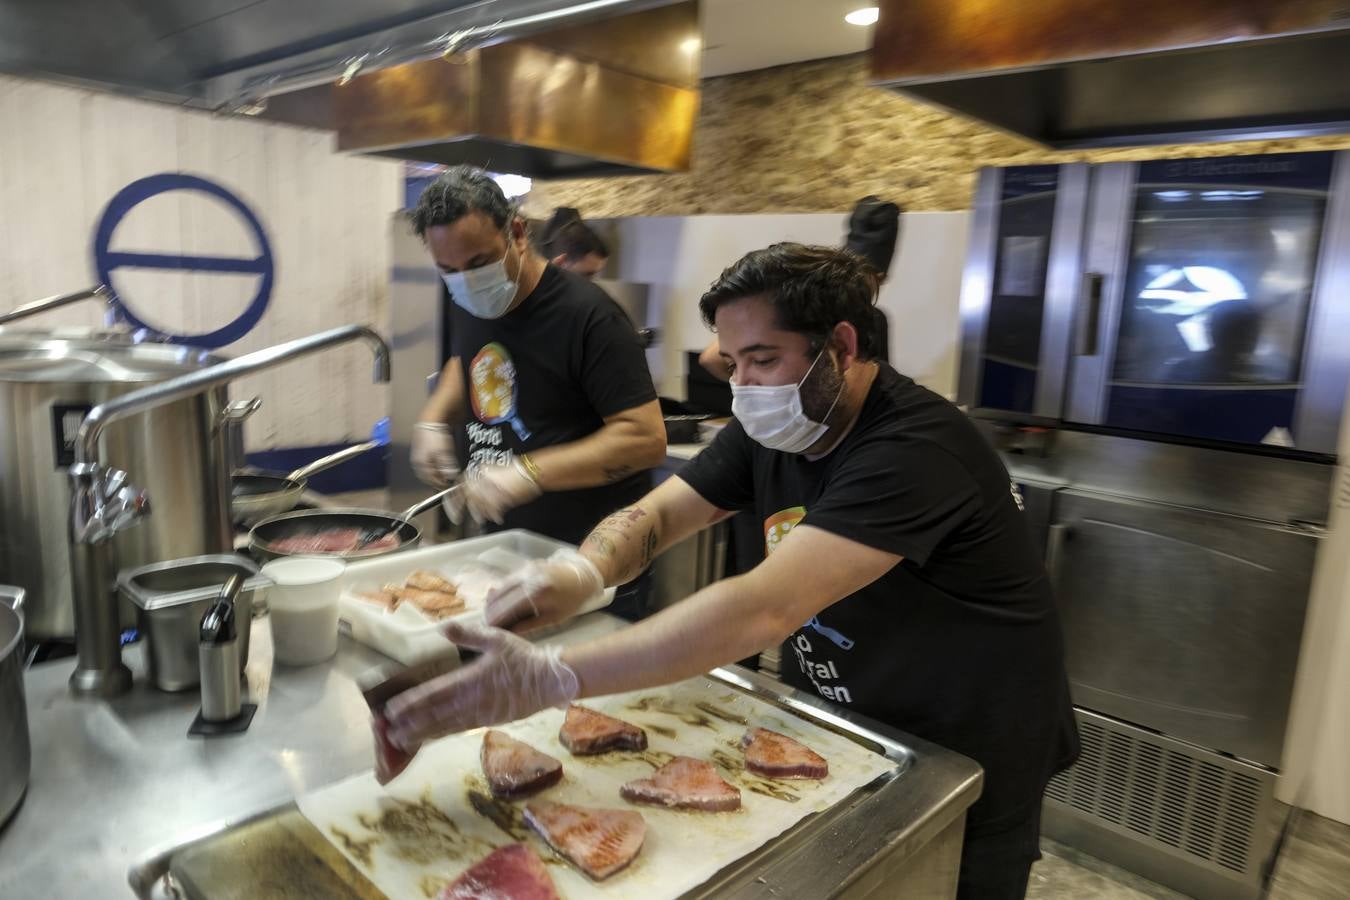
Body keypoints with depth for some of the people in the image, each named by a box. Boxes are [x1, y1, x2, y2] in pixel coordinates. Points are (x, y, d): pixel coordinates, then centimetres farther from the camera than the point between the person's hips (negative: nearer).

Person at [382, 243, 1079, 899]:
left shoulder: (914, 448, -32)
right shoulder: (773, 427, -7)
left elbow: (766, 608, -43)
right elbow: (655, 512, -8)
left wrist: (549, 678, -46)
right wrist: (583, 570, -31)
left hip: (961, 767, -6)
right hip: (832, 728, 6)